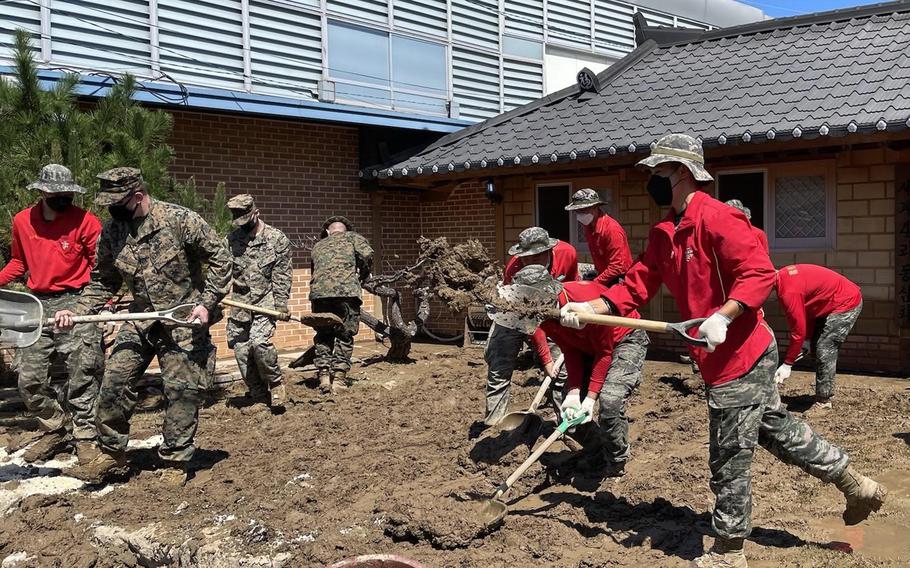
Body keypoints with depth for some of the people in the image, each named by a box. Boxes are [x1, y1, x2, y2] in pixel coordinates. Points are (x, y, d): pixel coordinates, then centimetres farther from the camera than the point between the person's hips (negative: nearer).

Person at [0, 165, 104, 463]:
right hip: (37, 305, 5)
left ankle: (84, 436, 13)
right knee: (29, 379, 9)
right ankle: (56, 430, 27)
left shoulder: (85, 221, -8)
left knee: (82, 376, -1)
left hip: (75, 303, -5)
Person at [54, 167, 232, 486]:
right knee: (115, 381, 0)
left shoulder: (180, 220, -15)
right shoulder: (111, 233, 1)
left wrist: (208, 303, -14)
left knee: (181, 391, -1)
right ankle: (111, 452, 18)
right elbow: (102, 282, 11)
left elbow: (219, 257, -8)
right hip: (139, 319, 5)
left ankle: (175, 462, 12)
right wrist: (76, 312, -3)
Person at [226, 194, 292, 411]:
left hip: (265, 300, -4)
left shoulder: (277, 239, -1)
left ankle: (275, 384, 0)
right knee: (241, 350, 2)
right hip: (239, 302, 4)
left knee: (259, 341, -23)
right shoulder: (232, 239, 7)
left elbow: (282, 276, -3)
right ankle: (258, 396, 16)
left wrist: (281, 304, -10)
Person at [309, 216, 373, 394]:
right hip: (346, 290, -3)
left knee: (323, 336, 15)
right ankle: (338, 379, 0)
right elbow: (367, 255, 3)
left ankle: (323, 376, 8)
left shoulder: (318, 246, 31)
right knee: (345, 336, 5)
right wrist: (362, 278, 16)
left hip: (318, 291, 3)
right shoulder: (352, 237, 19)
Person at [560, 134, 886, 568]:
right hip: (722, 359, 9)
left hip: (738, 356, -9)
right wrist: (591, 308, -4)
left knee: (728, 457, 4)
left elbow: (760, 273, -23)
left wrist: (721, 317, -32)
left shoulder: (715, 218, -19)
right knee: (778, 430, 24)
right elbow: (638, 284, 7)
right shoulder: (663, 233, 9)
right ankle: (855, 484, 41)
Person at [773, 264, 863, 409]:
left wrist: (787, 364, -18)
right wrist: (808, 339, 7)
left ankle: (823, 402, -4)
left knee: (825, 351, -11)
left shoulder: (789, 291, -30)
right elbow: (808, 309, 8)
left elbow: (798, 329, -25)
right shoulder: (783, 275, -2)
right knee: (822, 347, 13)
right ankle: (823, 394, 20)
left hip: (846, 304, -10)